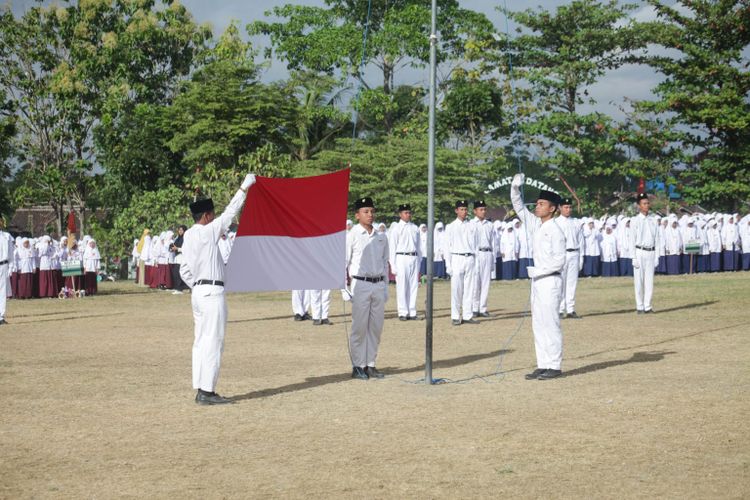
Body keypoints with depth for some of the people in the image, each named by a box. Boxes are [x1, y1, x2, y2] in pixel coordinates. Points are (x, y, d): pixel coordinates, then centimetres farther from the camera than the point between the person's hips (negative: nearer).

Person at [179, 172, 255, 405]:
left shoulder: (188, 236, 11)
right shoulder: (207, 232, -11)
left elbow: (185, 270, 13)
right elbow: (230, 213, -5)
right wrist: (244, 188, 3)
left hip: (198, 291, 9)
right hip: (212, 292, -9)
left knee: (201, 342, 10)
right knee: (212, 342, -7)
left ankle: (201, 390, 12)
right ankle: (206, 392, -8)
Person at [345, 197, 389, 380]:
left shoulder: (381, 237, 11)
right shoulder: (352, 236, -3)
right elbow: (344, 262, -3)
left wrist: (385, 288, 13)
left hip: (378, 284, 5)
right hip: (360, 284, -5)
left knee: (376, 327, 7)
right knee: (359, 327, -2)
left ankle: (370, 364, 16)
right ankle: (357, 366, 5)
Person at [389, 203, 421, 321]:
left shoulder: (415, 228, 12)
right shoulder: (396, 229, 0)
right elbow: (392, 247, 0)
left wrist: (419, 261, 14)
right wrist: (393, 266, -4)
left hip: (414, 258, 4)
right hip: (402, 258, -4)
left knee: (413, 286, 4)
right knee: (402, 286, -4)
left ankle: (412, 312, 10)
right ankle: (403, 312, 2)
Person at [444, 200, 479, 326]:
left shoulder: (472, 227, 10)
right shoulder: (451, 227, 4)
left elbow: (476, 245, 11)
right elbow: (447, 247, 3)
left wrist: (477, 262, 5)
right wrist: (448, 265, -3)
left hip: (470, 259, 2)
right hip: (457, 258, -2)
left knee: (469, 288, 3)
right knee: (456, 288, -3)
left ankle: (467, 315, 9)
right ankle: (455, 317, 2)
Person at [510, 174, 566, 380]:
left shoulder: (555, 231, -12)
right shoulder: (535, 225, 10)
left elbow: (559, 261, -16)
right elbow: (518, 207, 16)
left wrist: (537, 271, -16)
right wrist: (515, 187, 2)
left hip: (550, 281, -8)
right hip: (537, 280, 8)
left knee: (550, 323, -6)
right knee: (538, 324, 9)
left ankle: (555, 366, -2)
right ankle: (543, 365, 13)